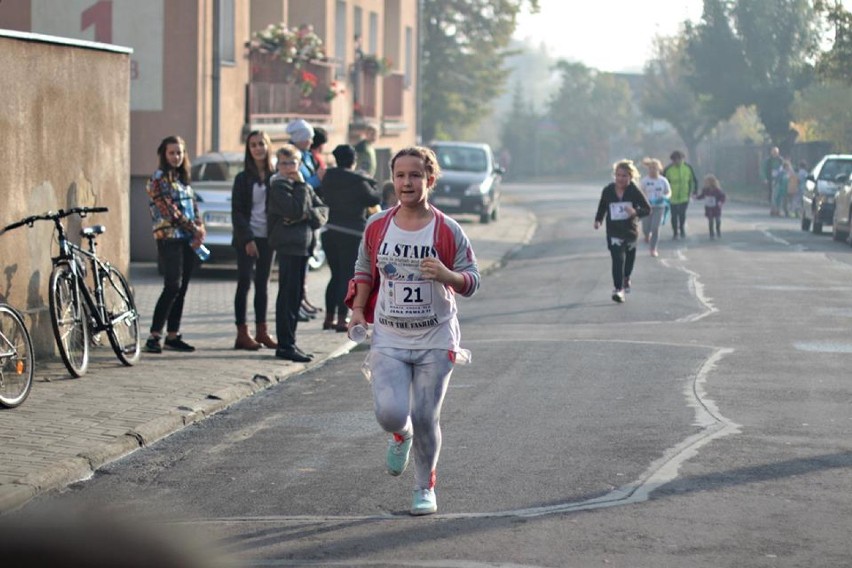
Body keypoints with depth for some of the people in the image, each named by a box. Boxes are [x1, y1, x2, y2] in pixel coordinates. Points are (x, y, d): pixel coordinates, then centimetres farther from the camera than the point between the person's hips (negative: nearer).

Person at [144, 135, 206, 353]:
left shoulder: (184, 179, 18)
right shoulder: (159, 178, -6)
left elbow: (194, 207, 16)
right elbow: (170, 210, -13)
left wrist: (200, 229, -2)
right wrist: (194, 228, -10)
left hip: (189, 240, 7)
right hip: (169, 239, -7)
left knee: (181, 289, 6)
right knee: (172, 287, -14)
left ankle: (173, 336, 11)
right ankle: (154, 336, -14)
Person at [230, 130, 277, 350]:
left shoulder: (275, 177, 6)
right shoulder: (243, 178, -3)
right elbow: (237, 211, -6)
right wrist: (247, 239, -14)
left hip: (267, 237, 4)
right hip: (247, 238, -4)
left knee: (262, 284, 9)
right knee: (244, 284, -3)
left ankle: (261, 330, 14)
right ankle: (242, 333, -3)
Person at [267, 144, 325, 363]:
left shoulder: (304, 186, 17)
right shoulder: (278, 185, -7)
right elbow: (295, 210, -19)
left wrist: (307, 216, -10)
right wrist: (300, 185, -12)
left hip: (303, 245, 8)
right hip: (288, 245, -8)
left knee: (296, 295, 10)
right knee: (288, 295, -8)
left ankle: (288, 343, 16)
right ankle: (285, 345, -8)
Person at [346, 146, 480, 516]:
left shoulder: (447, 231, -5)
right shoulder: (377, 227, 2)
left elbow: (472, 281, -3)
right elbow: (364, 270, 18)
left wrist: (446, 275, -24)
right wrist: (359, 310, 4)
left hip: (435, 340, -1)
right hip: (388, 339, 1)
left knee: (425, 418, 0)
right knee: (390, 413, -15)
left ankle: (425, 488, 24)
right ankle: (401, 436, 24)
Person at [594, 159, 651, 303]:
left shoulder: (635, 191, -13)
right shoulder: (608, 191, -8)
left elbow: (647, 209, -11)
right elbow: (602, 207, 9)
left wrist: (636, 212, -30)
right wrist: (598, 220, -5)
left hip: (630, 230, 1)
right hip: (614, 232, -1)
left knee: (629, 259, 22)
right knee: (618, 259, -17)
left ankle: (626, 279, 51)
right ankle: (618, 289, -18)